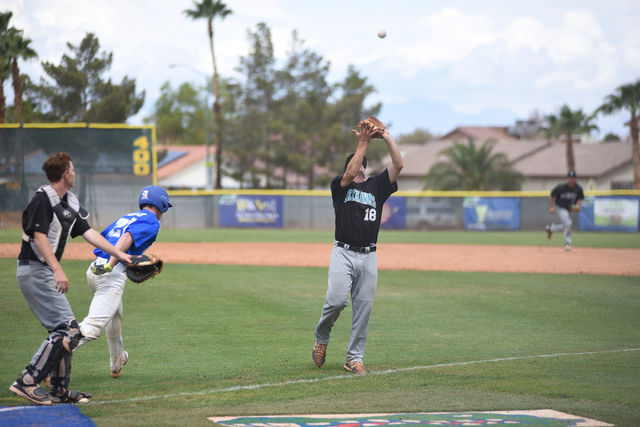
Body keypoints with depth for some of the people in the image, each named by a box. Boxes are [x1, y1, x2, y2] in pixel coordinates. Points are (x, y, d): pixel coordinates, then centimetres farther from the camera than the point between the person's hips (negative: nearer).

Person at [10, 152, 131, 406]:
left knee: (64, 330, 12)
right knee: (68, 329, -15)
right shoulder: (43, 199, -13)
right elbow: (39, 237, -21)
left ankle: (59, 390, 17)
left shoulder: (71, 203, 14)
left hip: (47, 273, 10)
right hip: (34, 269, -10)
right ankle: (27, 383, -17)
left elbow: (88, 232, 15)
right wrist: (57, 270, -29)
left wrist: (119, 254, 10)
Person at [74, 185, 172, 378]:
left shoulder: (126, 217, 25)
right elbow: (128, 237, -17)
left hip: (94, 271, 9)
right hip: (112, 274, -9)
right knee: (94, 325, -18)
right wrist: (110, 264, -26)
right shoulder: (152, 222, 0)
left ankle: (117, 363, 47)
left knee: (114, 316, 31)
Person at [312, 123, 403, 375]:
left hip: (368, 257, 3)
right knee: (338, 299, -18)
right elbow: (350, 173, -14)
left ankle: (354, 358, 9)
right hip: (344, 253, -3)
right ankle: (321, 339, 9)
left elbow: (398, 165, 4)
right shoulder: (340, 186, 8)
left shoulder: (377, 186, 16)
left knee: (363, 307, 1)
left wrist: (386, 136, -2)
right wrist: (363, 143, -11)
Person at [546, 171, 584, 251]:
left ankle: (550, 228, 42)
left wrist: (578, 205, -11)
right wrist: (551, 207, -11)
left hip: (570, 209, 6)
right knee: (568, 223, -24)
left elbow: (580, 198, 9)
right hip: (561, 208, -6)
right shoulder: (561, 188, -21)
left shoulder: (578, 189, -9)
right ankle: (567, 243, -11)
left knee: (565, 226, 14)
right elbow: (551, 195, -7)